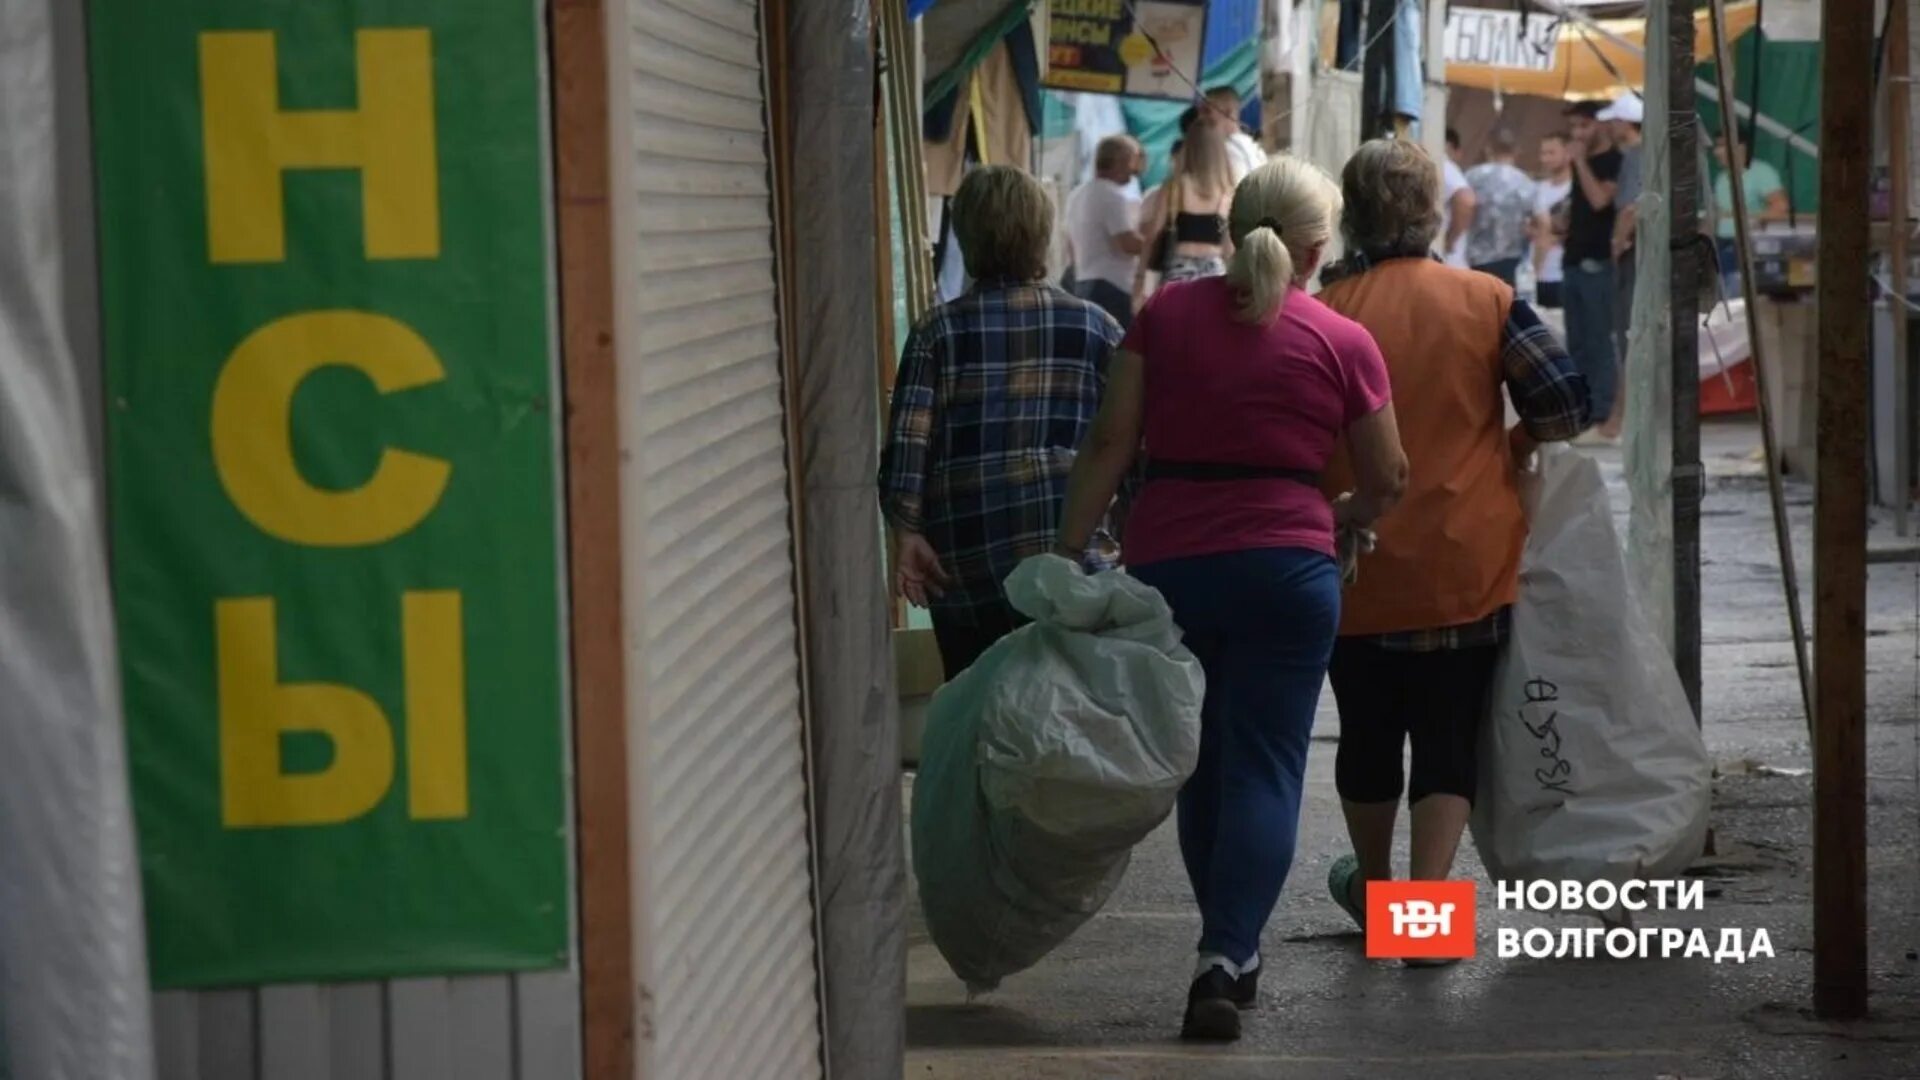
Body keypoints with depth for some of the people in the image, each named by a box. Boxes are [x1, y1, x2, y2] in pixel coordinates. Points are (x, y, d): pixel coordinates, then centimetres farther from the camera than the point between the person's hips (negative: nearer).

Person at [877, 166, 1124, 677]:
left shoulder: (938, 331, 5)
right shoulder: (1095, 327, 7)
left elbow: (907, 441, -4)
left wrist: (907, 531, -4)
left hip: (961, 558, 0)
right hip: (1070, 545, 0)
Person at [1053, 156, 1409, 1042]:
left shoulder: (1165, 315, 3)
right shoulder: (1343, 344, 1)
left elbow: (1109, 446, -1)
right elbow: (1386, 484, 7)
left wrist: (1069, 553, 2)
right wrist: (1334, 517, 27)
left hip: (1166, 561, 2)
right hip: (1284, 565, -2)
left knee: (1201, 763, 16)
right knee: (1264, 768, 0)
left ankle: (1233, 950, 24)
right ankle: (1223, 957, -13)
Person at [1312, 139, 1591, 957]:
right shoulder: (1486, 301, -5)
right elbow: (1565, 405, -8)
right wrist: (1513, 445, 12)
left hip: (1357, 573, 1)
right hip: (1469, 568, -1)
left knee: (1368, 733, 18)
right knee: (1449, 737, 6)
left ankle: (1373, 886, 37)